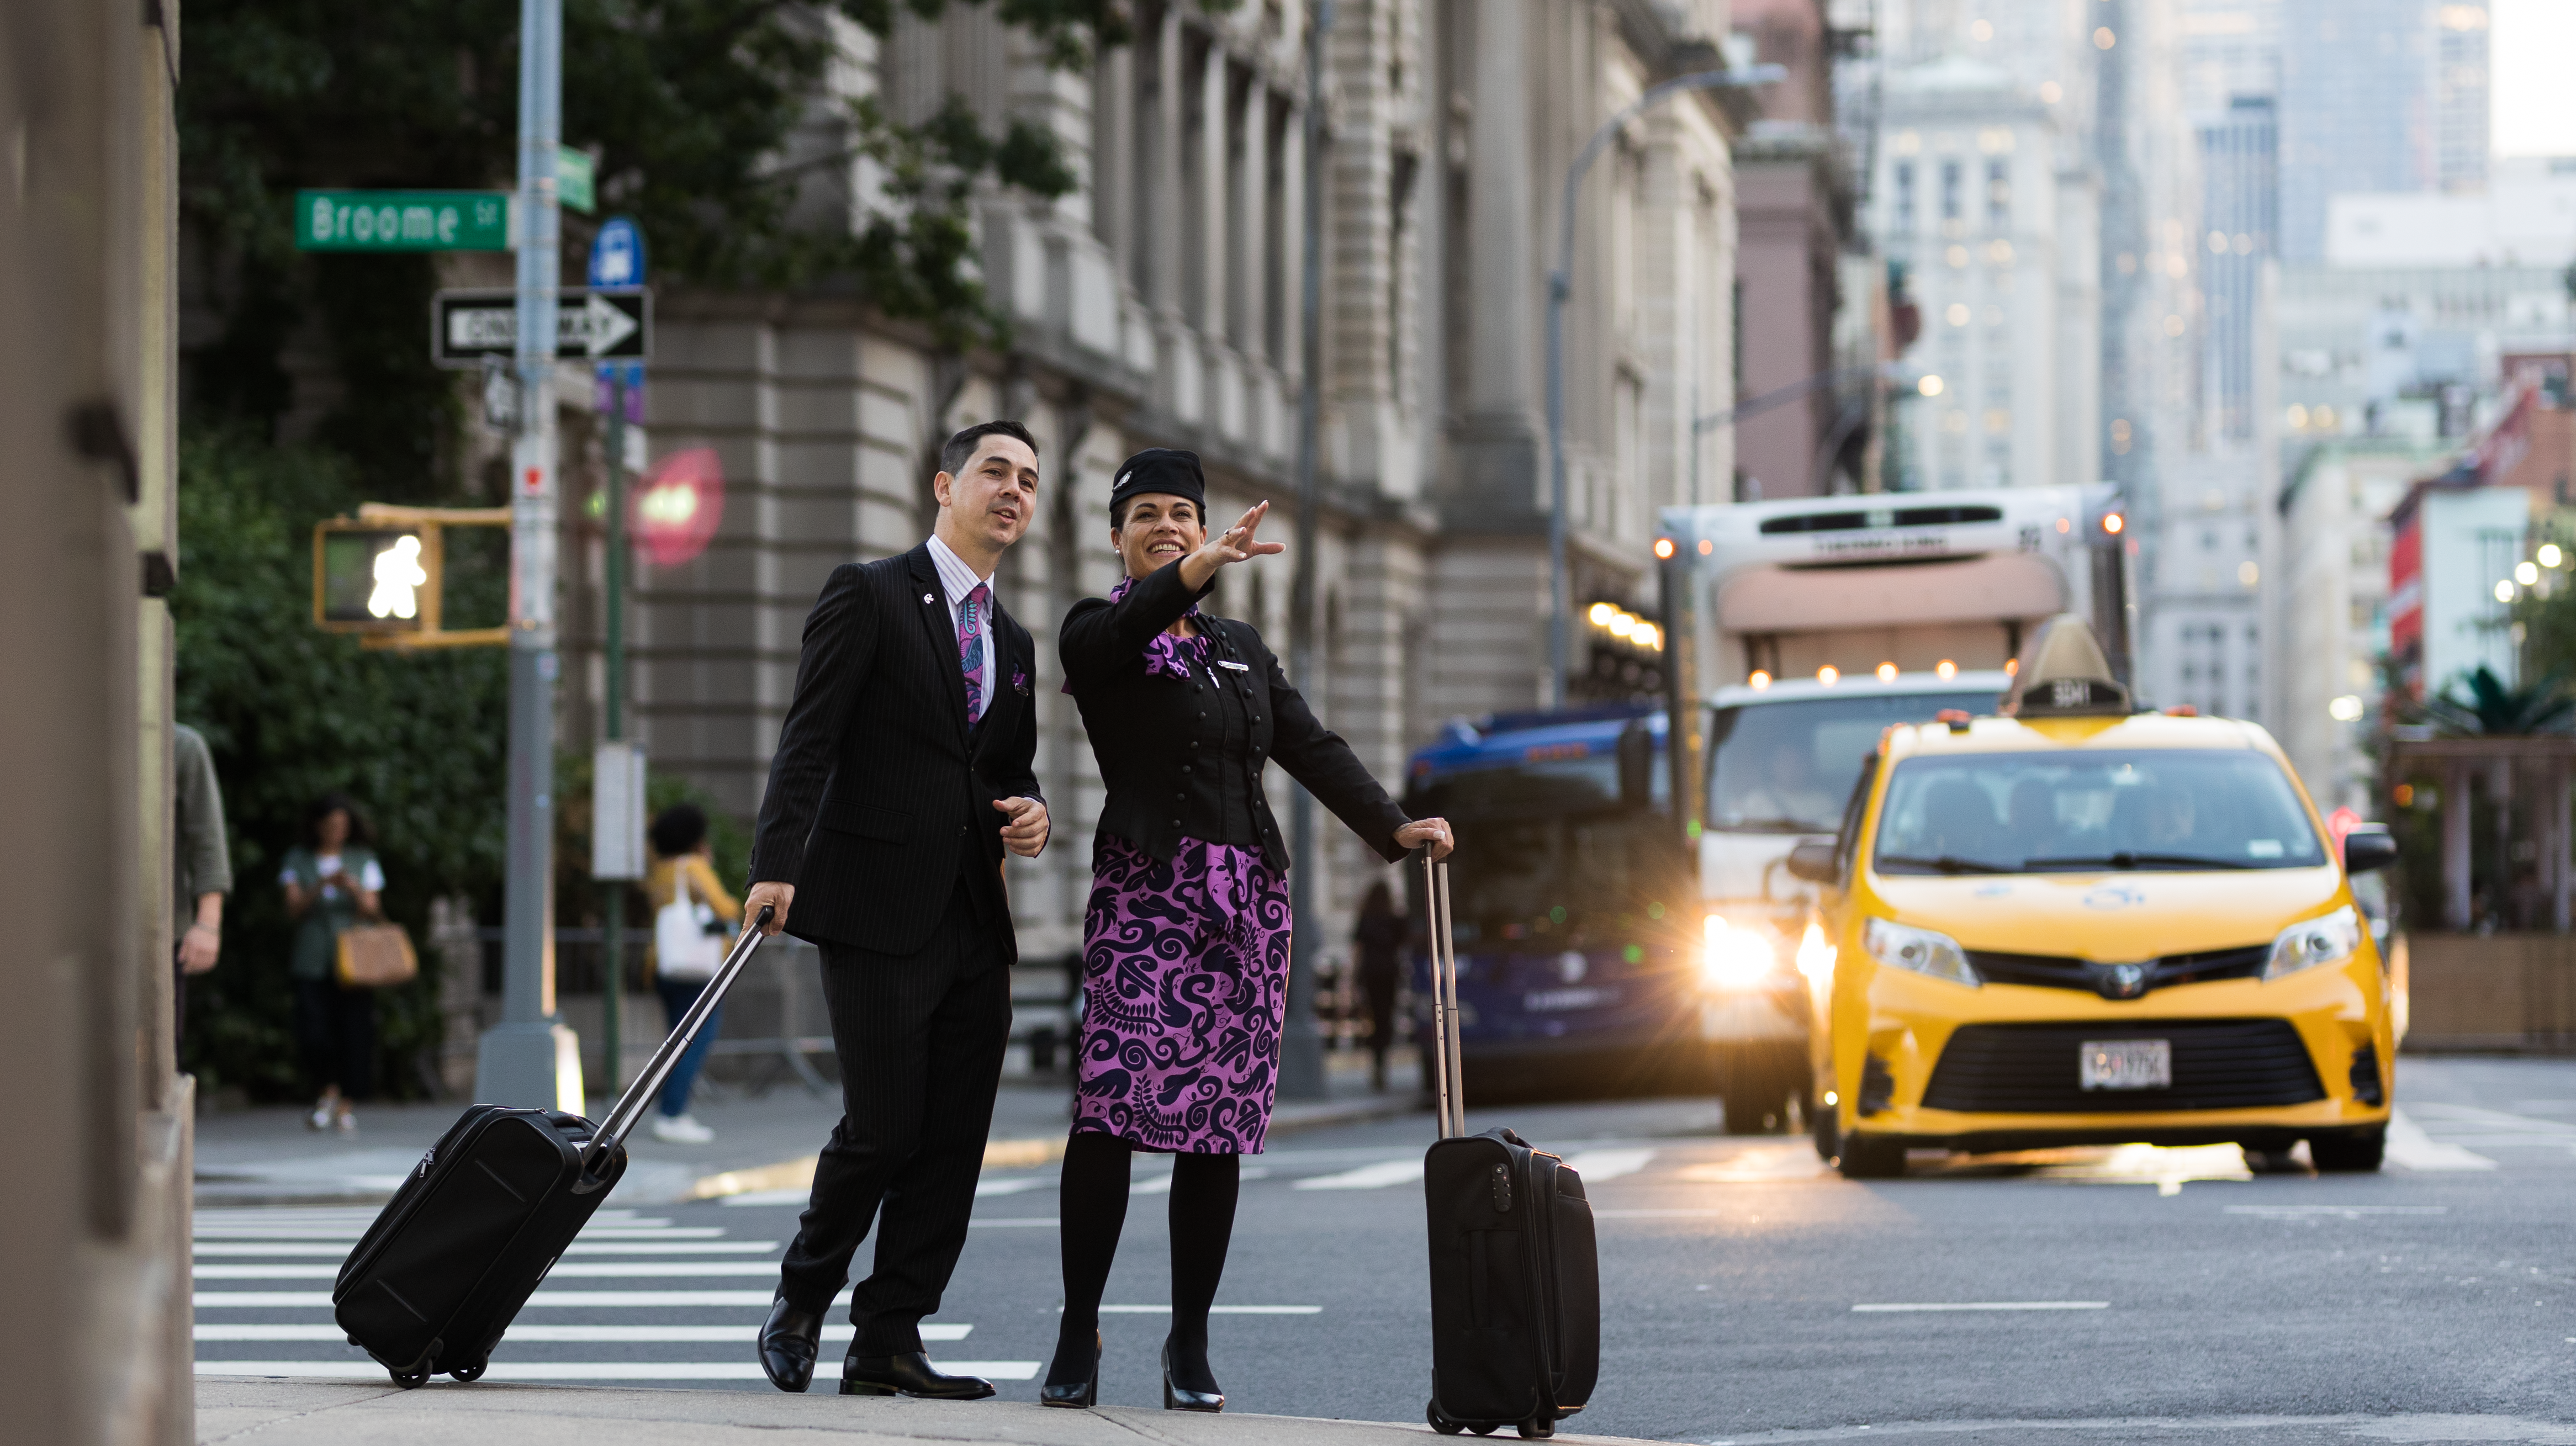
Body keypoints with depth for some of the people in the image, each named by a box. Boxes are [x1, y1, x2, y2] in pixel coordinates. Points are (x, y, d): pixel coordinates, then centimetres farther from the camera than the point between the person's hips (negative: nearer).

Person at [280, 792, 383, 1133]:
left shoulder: (364, 861, 8)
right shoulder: (298, 860, 8)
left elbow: (372, 912, 1)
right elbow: (294, 909, 0)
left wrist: (353, 889, -18)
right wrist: (321, 885, -16)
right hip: (313, 962, 0)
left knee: (354, 1032, -6)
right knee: (314, 1034, -13)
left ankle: (346, 1108, 5)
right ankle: (330, 1089, 13)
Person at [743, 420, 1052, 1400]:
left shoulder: (1013, 643, 20)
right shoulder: (868, 594, -1)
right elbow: (809, 740, -9)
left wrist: (1030, 814, 4)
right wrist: (779, 864, -21)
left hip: (973, 918, 7)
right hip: (876, 912, -7)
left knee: (954, 1141, 2)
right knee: (883, 1128, -9)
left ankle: (888, 1341, 7)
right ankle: (802, 1298, 14)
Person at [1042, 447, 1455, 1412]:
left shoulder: (1242, 648, 21)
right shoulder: (1098, 636, 5)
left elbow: (1311, 747, 13)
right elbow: (1126, 628, -19)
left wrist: (1392, 826, -2)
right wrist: (1195, 573, -39)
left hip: (1248, 894, 5)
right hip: (1146, 888, -5)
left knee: (1219, 1125, 0)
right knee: (1111, 1107, -16)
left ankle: (1190, 1344, 5)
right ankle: (1078, 1334, -9)